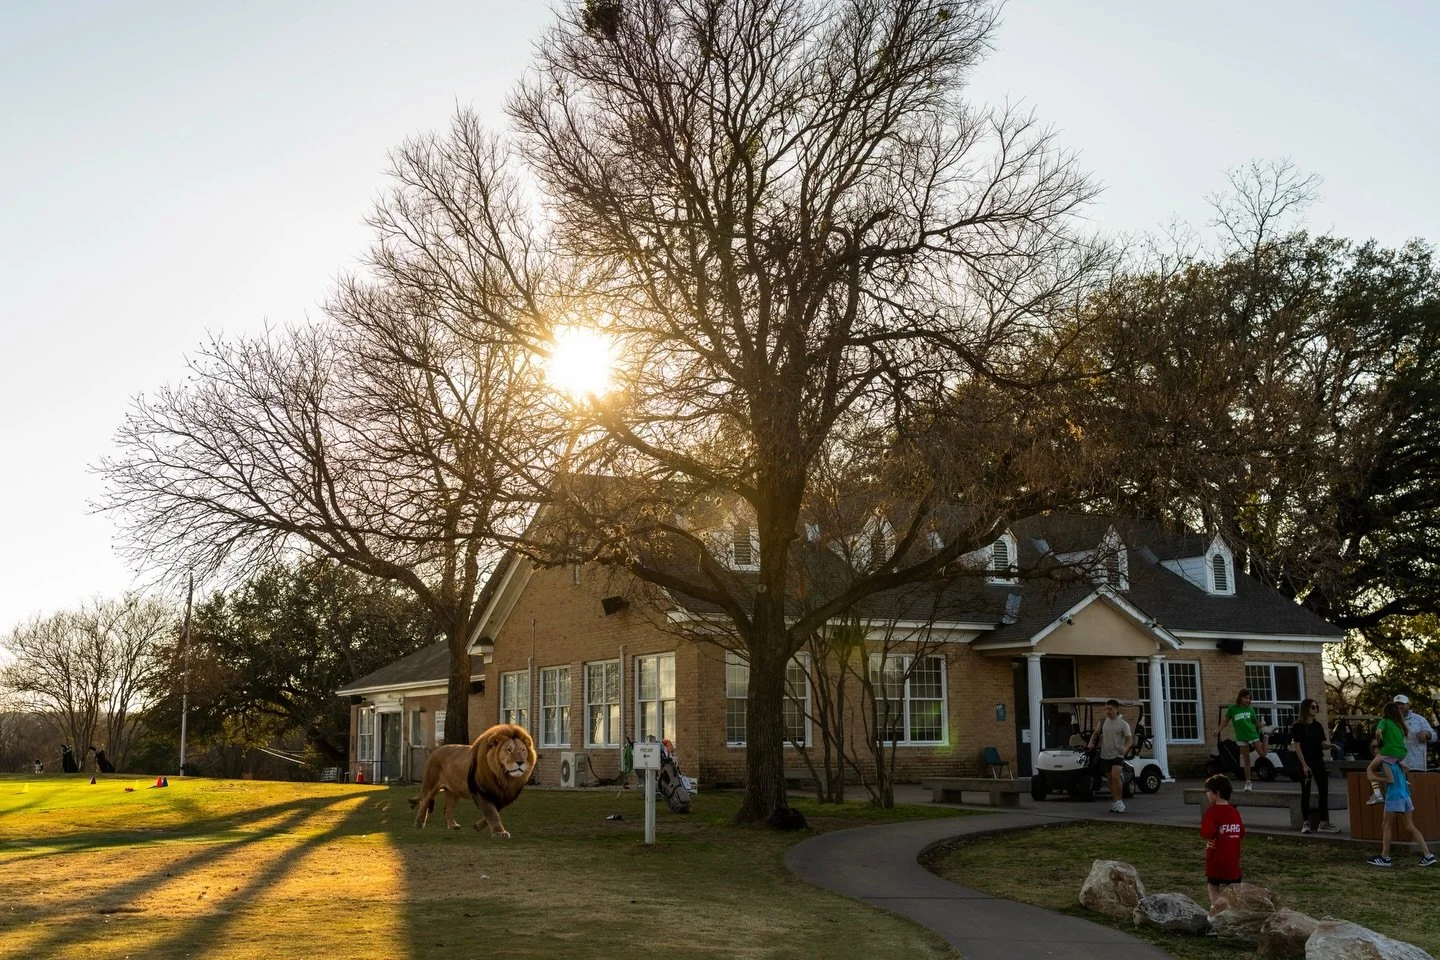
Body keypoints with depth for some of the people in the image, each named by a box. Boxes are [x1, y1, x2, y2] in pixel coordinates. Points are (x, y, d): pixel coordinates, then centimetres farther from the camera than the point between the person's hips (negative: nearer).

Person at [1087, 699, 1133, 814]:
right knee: (1111, 779, 9)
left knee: (1115, 777, -21)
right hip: (1105, 755, 5)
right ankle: (1116, 802, 19)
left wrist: (1125, 748, -26)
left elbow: (1130, 739, -7)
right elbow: (1095, 734, 21)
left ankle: (1119, 801, -13)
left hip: (1118, 755, -5)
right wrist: (1091, 743, 3)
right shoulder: (1103, 722, 8)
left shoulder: (1123, 723, -4)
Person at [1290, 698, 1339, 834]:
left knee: (1324, 791, 3)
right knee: (1306, 793, 0)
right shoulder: (1298, 726, -6)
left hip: (1319, 762, 6)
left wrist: (1329, 745, -11)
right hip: (1306, 763, -6)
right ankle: (1306, 823, 5)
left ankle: (1323, 823, 8)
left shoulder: (1318, 725, 11)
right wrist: (1304, 765, -16)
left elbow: (1322, 744, 13)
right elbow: (1297, 747, -10)